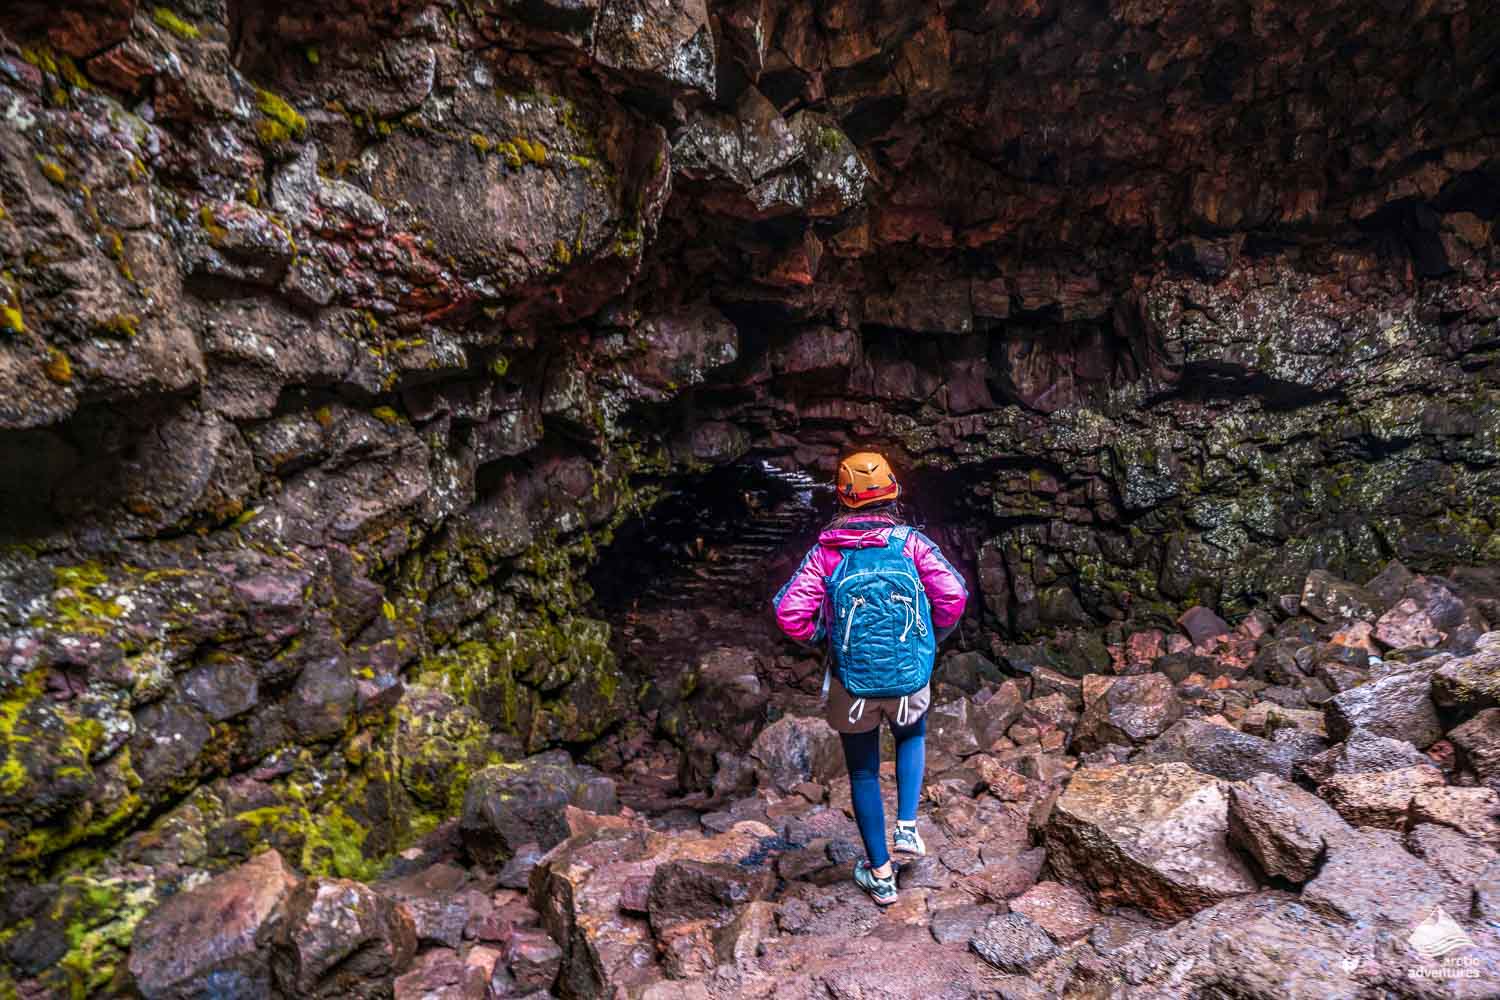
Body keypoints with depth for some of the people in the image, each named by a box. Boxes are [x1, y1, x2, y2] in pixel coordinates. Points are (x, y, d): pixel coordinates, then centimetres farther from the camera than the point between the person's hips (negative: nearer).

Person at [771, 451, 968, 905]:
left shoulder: (826, 552, -8)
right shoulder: (911, 542, -6)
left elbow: (789, 613, -14)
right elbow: (954, 595, -11)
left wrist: (821, 637, 7)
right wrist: (932, 638, 7)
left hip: (852, 684, -1)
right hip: (910, 677, 1)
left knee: (863, 773, 18)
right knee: (912, 738, 33)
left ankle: (880, 875, 30)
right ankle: (907, 828, 22)